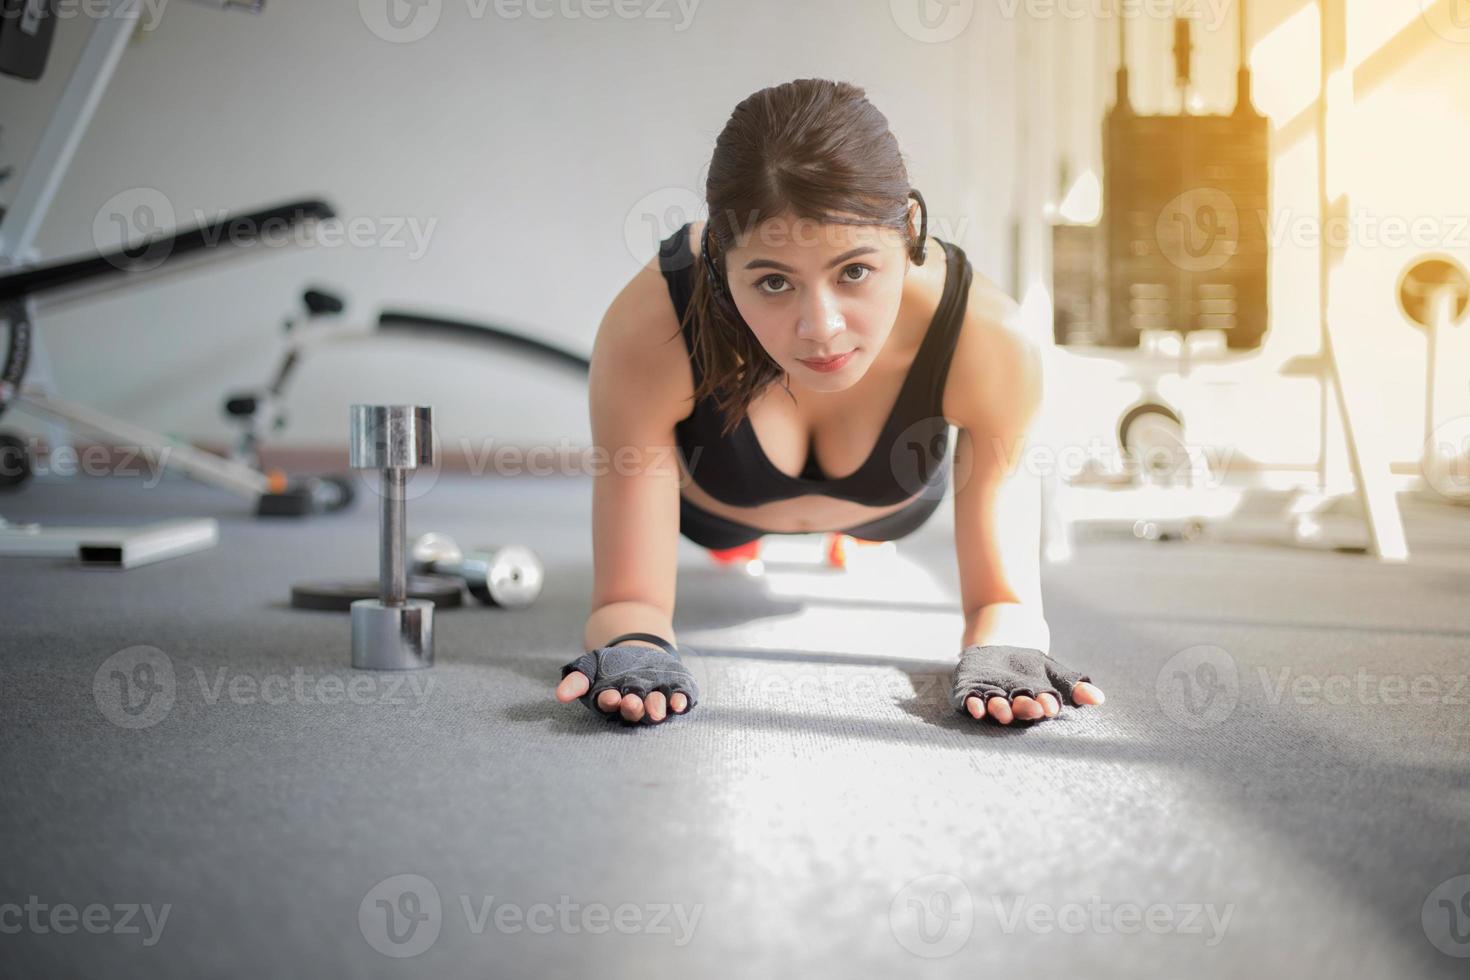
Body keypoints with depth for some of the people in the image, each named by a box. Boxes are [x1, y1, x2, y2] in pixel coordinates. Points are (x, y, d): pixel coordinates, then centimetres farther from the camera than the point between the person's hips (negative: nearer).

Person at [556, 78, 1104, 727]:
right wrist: (632, 648, -59)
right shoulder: (648, 334, -45)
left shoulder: (987, 340, -43)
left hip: (896, 505, 1)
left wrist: (1001, 649, -56)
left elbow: (1002, 598, -33)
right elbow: (628, 598, -36)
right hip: (709, 504, -1)